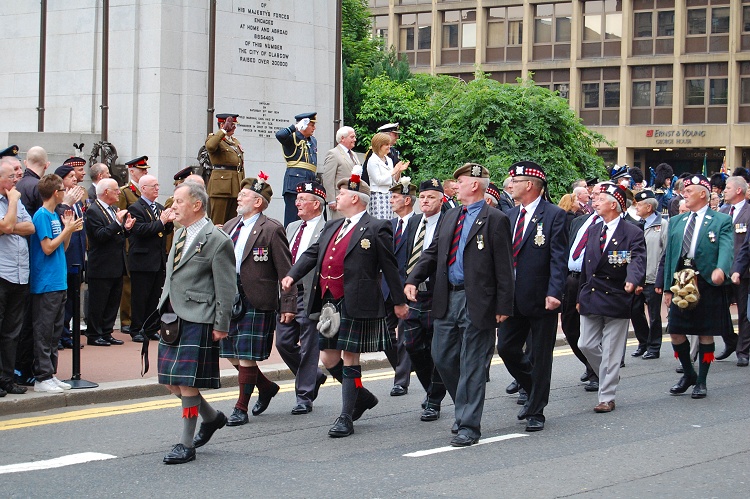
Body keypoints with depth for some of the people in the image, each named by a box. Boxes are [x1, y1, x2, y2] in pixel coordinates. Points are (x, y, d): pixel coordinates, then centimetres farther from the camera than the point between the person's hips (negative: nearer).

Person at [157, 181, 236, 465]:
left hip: (197, 320, -9)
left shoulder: (217, 241, -12)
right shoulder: (180, 234, 14)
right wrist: (163, 311, 20)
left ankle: (186, 445, 4)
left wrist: (221, 326, -13)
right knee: (170, 380, 11)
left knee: (187, 382, -5)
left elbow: (226, 289, -11)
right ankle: (211, 417, 32)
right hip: (172, 317, 9)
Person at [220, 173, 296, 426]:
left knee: (247, 356, -3)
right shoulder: (229, 226, 13)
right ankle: (266, 387, 32)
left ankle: (241, 408, 8)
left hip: (257, 303, -7)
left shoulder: (271, 230, -9)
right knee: (231, 353, 12)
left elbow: (286, 272, -10)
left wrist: (288, 305, -14)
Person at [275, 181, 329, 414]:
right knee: (283, 343, 8)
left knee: (308, 347, 1)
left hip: (310, 296, -8)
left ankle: (304, 396, 10)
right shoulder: (292, 227, 16)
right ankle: (314, 377, 29)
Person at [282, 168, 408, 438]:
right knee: (328, 358, 10)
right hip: (329, 304, 8)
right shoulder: (332, 227, 17)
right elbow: (312, 254, 14)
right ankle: (362, 396, 30)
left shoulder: (376, 228, -5)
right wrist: (292, 275, -2)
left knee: (349, 359, -3)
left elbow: (389, 267, -3)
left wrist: (399, 301, -1)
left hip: (356, 305, -8)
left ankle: (346, 417, 4)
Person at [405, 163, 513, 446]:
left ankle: (469, 426, 4)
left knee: (472, 365, -2)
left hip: (477, 303, -7)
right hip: (447, 299, 7)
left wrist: (504, 306, -13)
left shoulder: (495, 220, -7)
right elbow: (433, 253, 17)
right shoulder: (450, 217, 14)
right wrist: (414, 279, 1)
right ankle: (465, 409, 31)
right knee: (442, 358, 12)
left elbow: (504, 268, -9)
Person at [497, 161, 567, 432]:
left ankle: (536, 412, 12)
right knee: (506, 348, 6)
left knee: (540, 356, 3)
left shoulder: (554, 215, -8)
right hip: (513, 298, 6)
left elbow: (558, 258, -13)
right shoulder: (511, 215, 12)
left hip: (541, 298, -6)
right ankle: (533, 392, 28)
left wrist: (554, 293, -23)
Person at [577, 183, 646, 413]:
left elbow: (637, 262, -21)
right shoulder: (593, 230, 11)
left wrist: (632, 281, -42)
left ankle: (607, 398, 6)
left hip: (617, 299, -6)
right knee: (586, 344, 7)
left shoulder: (633, 233, -7)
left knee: (611, 352, -1)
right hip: (591, 297, 6)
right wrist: (581, 296, 17)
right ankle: (609, 376, 30)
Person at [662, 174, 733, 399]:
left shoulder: (721, 221, 0)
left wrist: (720, 269, -37)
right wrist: (668, 288, 11)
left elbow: (726, 249, -16)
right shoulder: (676, 222, 16)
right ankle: (689, 374, 24)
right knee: (675, 332, 3)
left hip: (707, 282, -4)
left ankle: (701, 381, 15)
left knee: (706, 333, 2)